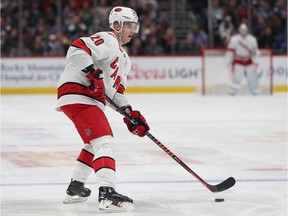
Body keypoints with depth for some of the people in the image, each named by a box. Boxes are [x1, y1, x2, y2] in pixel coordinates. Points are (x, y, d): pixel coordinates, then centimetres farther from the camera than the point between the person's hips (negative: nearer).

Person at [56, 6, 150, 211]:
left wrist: (130, 114, 11)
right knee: (104, 141, -22)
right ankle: (107, 193, -35)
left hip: (92, 100, 11)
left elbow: (117, 90, 23)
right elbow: (77, 49, -23)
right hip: (76, 93, -11)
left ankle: (75, 187, 40)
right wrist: (93, 72, -31)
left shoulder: (124, 58, 24)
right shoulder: (107, 40, -7)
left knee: (95, 143, 28)